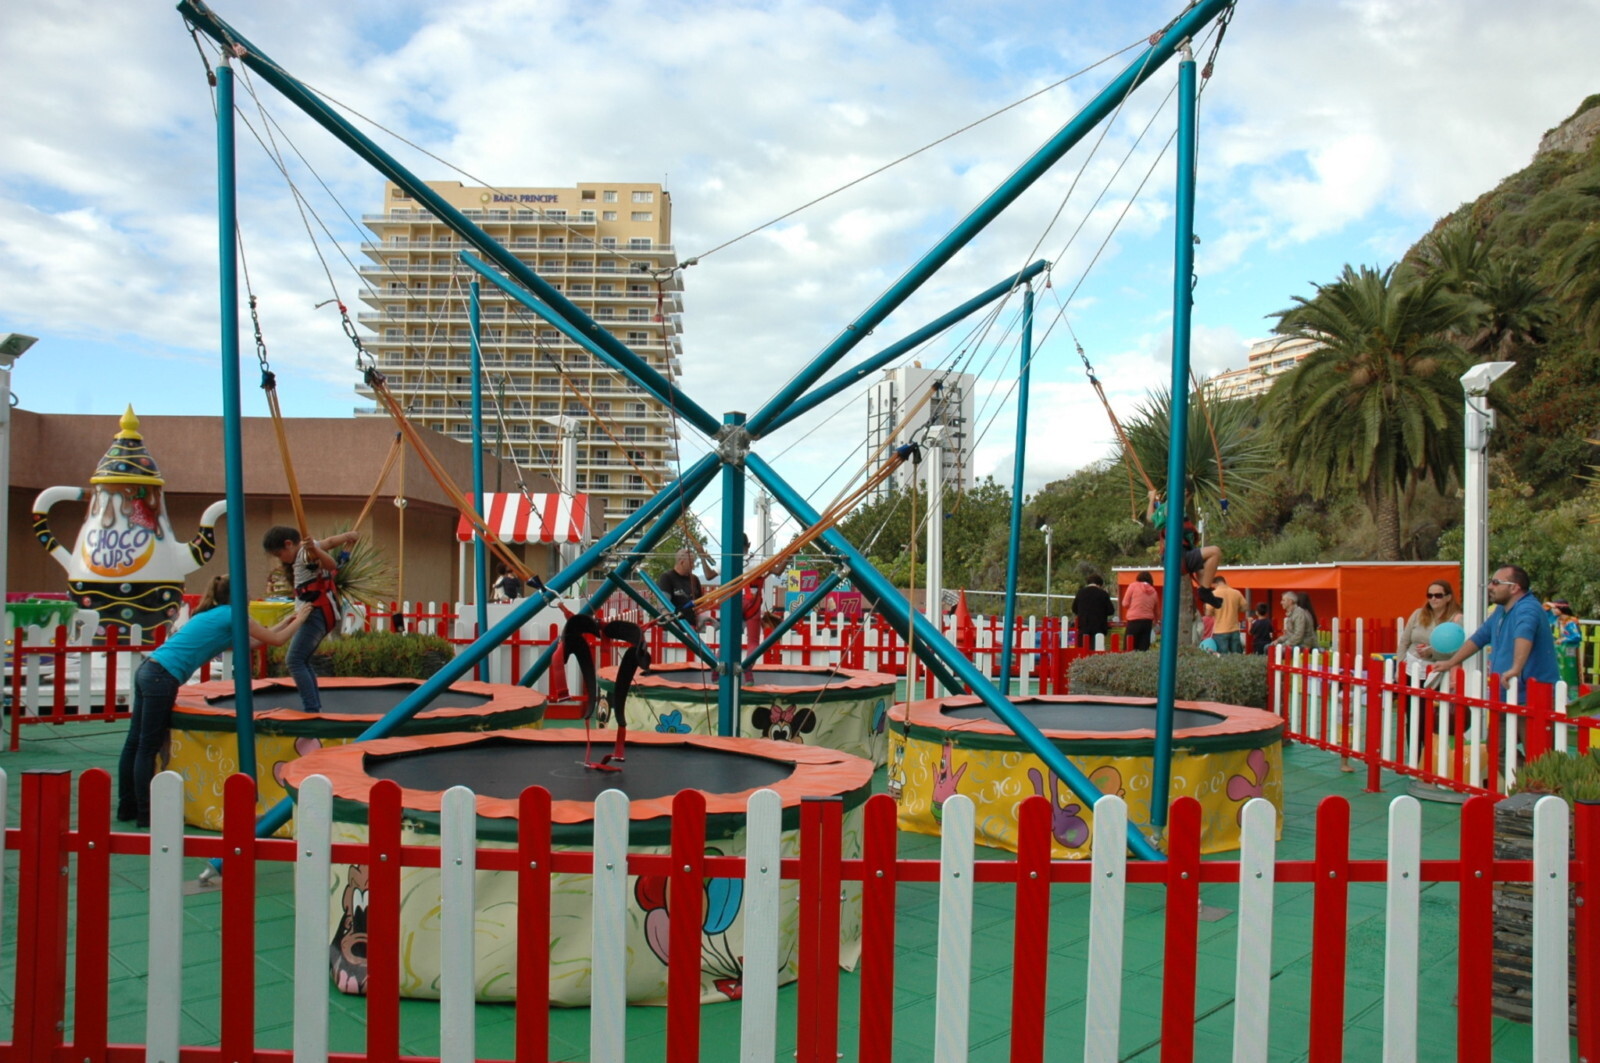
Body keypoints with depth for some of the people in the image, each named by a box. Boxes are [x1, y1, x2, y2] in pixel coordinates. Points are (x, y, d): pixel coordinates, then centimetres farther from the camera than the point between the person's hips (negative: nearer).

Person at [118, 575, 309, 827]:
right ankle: (145, 814, 5)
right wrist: (299, 619, 17)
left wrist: (288, 619, 37)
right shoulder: (232, 615, -4)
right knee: (147, 748, -2)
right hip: (162, 677, -9)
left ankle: (127, 807, 21)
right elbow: (276, 640, 2)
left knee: (135, 744, 13)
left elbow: (260, 637, 30)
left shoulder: (214, 615, 22)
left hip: (149, 671, 9)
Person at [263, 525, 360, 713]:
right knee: (300, 661, 15)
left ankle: (312, 710, -25)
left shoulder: (307, 551, -15)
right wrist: (348, 536, 40)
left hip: (317, 613, -11)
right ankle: (315, 707, 16)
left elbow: (332, 565, -33)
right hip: (315, 613, 11)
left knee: (294, 661, -18)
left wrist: (315, 551, -48)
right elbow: (331, 541, 29)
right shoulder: (304, 552, 14)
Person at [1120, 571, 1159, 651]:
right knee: (1144, 648, 3)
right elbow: (1157, 611, 17)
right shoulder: (1154, 591, 12)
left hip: (1134, 621, -4)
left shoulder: (1133, 586, 1)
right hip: (1148, 621, 4)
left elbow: (1125, 603, -1)